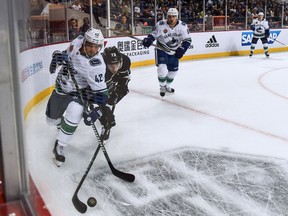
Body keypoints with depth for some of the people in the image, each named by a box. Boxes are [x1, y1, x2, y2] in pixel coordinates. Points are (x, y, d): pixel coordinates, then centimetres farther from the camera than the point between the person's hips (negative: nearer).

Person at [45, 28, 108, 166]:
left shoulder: (98, 65, -29)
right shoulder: (77, 43, -17)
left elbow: (101, 92, -27)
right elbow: (66, 55, 3)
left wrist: (95, 112, -36)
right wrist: (58, 56, -19)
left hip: (79, 92, -5)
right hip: (62, 87, 5)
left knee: (73, 116, -28)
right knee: (51, 119, 17)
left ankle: (59, 147, -5)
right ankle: (61, 124, 55)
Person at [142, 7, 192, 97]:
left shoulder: (182, 26, -14)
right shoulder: (161, 25, -19)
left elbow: (187, 40, -9)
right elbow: (154, 34, -8)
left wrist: (182, 50, -22)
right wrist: (148, 40, -29)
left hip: (174, 51, 4)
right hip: (162, 49, -3)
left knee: (173, 69, 10)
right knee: (162, 68, -18)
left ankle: (167, 86, 35)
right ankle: (162, 87, 6)